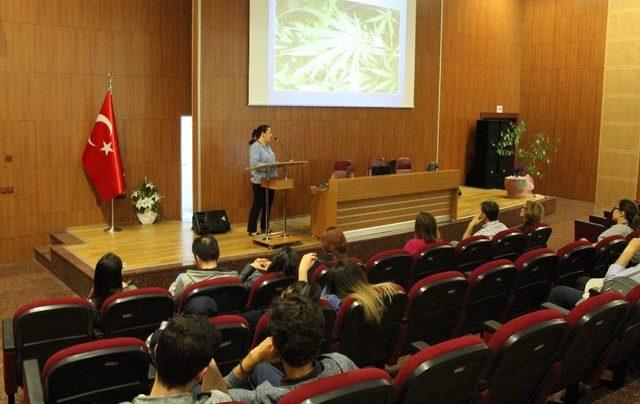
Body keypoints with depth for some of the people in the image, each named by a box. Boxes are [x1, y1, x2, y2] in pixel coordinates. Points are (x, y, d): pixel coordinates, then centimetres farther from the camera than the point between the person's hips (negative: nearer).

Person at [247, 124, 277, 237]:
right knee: (258, 205, -2)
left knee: (268, 204, 13)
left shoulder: (268, 146, 14)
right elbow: (254, 163, -25)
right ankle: (252, 230, 7)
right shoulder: (255, 146, -14)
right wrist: (268, 166, -31)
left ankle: (265, 228, 25)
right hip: (260, 181, -9)